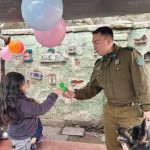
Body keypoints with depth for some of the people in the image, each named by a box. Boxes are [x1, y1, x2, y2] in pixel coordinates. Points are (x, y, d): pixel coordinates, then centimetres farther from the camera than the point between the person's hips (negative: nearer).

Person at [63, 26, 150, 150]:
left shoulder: (129, 54, -13)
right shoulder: (99, 65, 5)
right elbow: (92, 88, 8)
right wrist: (75, 94, -7)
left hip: (131, 110, -5)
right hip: (110, 110, 6)